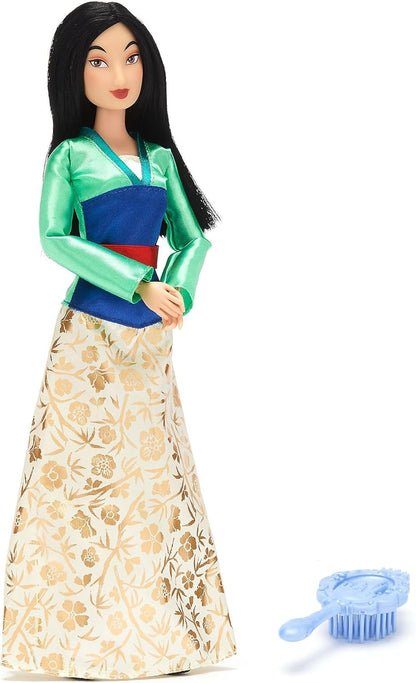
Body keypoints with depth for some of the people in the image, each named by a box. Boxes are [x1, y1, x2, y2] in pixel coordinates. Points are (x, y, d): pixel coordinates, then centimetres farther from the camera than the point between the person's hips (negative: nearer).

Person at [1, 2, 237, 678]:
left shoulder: (160, 155, 12)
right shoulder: (70, 154, 0)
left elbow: (193, 236, 10)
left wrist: (178, 292, -11)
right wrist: (139, 285, -19)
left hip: (150, 340, 5)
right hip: (91, 333, -5)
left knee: (154, 477, 7)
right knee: (85, 477, -2)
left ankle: (156, 626, 15)